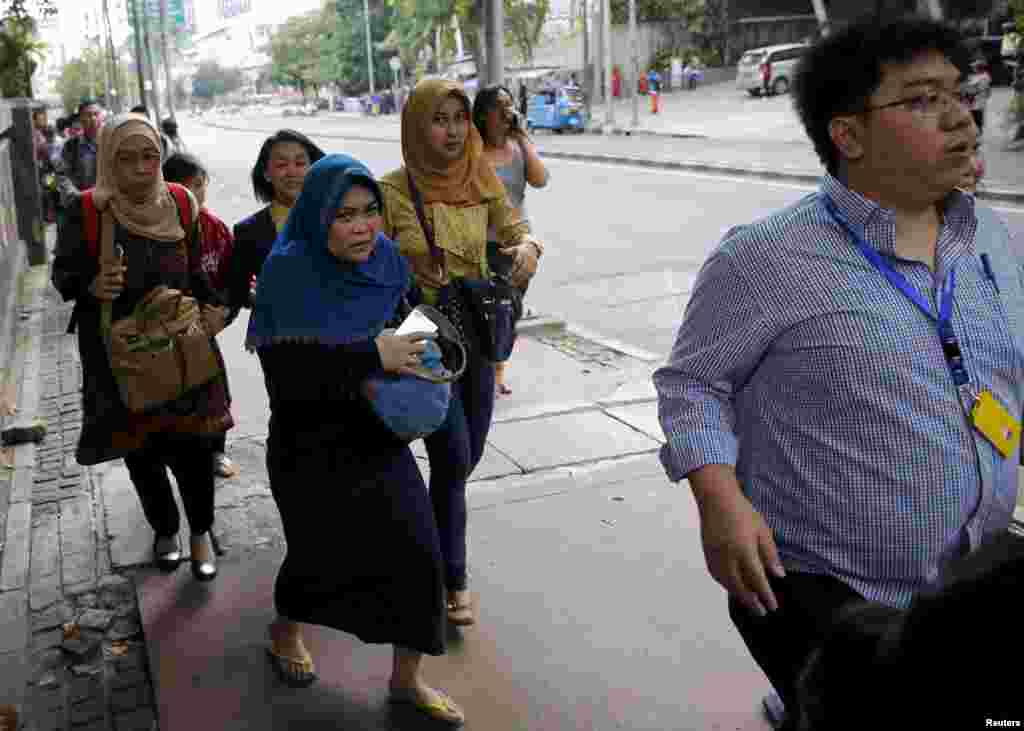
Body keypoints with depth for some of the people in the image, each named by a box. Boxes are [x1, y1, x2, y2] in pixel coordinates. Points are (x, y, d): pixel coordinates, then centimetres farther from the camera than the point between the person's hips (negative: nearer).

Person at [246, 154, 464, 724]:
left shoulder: (386, 260, -5)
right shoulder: (290, 270, -19)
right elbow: (288, 365, -26)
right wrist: (371, 356, -31)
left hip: (377, 434, 4)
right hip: (310, 442, -4)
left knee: (417, 549, 0)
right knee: (322, 547, 13)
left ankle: (407, 678, 22)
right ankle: (285, 629, 49)